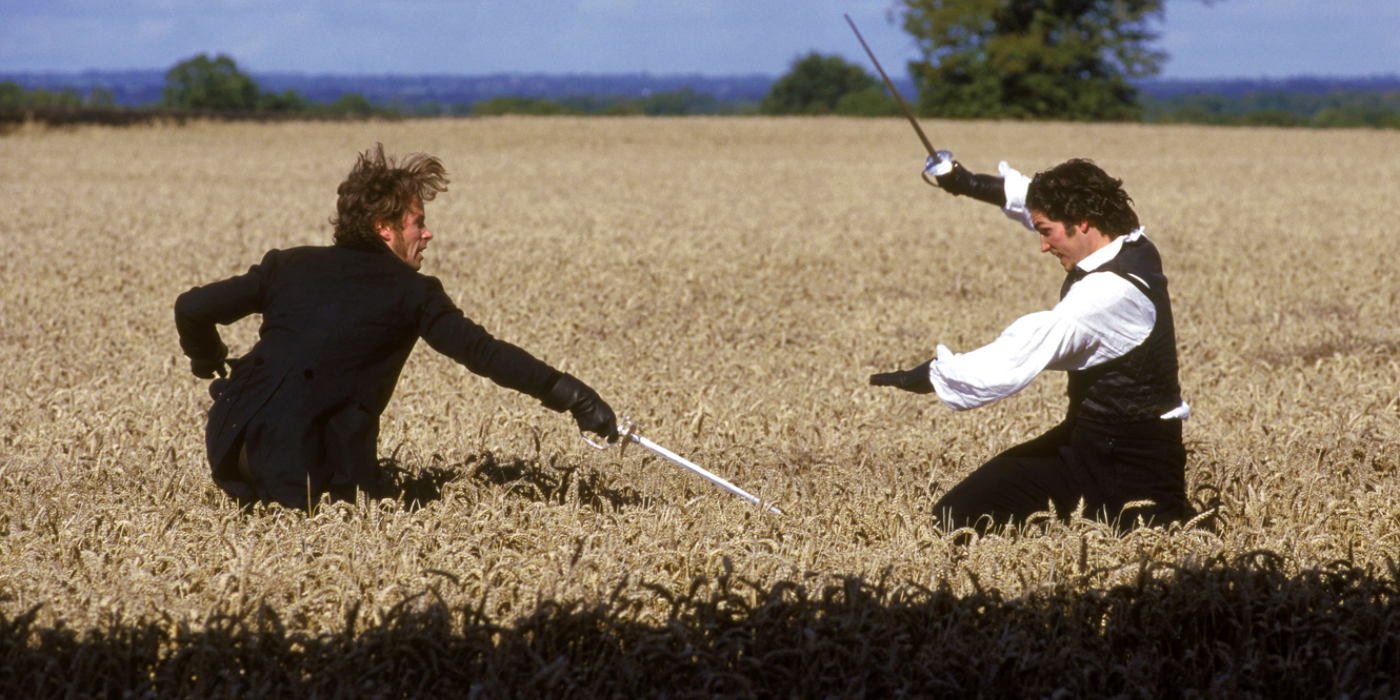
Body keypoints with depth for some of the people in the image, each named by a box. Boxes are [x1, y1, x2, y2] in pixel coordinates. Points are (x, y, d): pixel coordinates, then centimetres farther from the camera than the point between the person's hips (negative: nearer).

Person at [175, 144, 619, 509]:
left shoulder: (290, 266, 15)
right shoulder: (410, 294, 5)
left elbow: (192, 308, 13)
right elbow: (484, 353, -1)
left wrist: (208, 363, 34)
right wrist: (575, 398, -1)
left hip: (232, 447, 6)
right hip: (305, 467, -6)